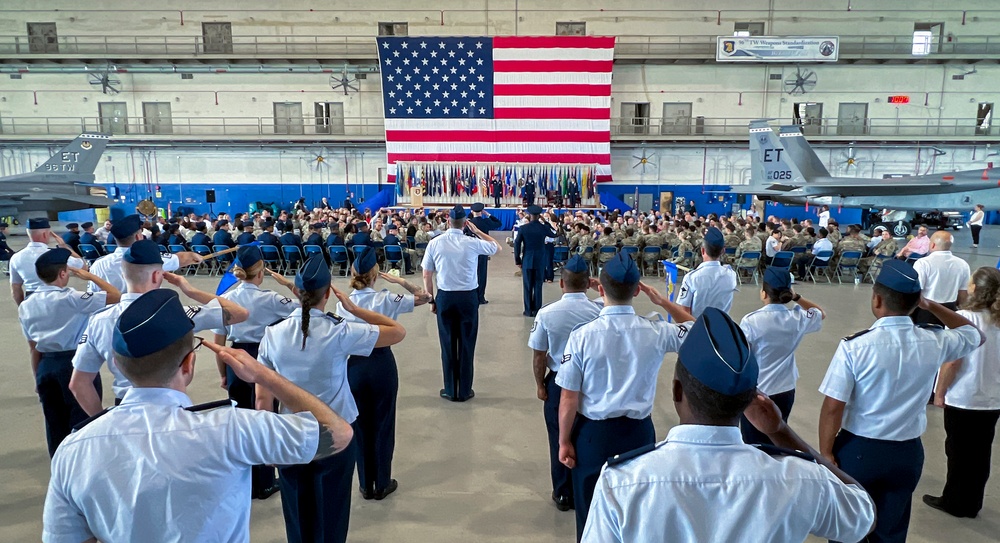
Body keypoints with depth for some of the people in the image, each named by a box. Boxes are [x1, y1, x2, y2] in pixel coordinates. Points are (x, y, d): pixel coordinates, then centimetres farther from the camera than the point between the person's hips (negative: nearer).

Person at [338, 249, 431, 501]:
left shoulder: (343, 304, -3)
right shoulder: (386, 299, -12)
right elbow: (425, 297, -7)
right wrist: (401, 281, -7)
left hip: (353, 365, 3)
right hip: (381, 364, -3)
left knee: (360, 426, 15)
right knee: (383, 424, 11)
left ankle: (366, 486, 25)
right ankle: (382, 484, 23)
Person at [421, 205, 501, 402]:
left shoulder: (435, 243, -5)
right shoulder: (473, 243, -7)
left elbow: (427, 276, 0)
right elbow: (497, 247, 13)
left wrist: (431, 300, 10)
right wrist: (477, 230, 14)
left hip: (444, 297, 1)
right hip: (468, 297, -1)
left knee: (447, 344, 10)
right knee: (467, 344, 9)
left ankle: (450, 390, 20)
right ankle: (464, 391, 18)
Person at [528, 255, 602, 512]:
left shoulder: (546, 313, -15)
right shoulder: (600, 312, -15)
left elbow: (539, 356, -8)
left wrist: (540, 384, 5)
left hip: (559, 382, -1)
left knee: (560, 439, 15)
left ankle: (563, 494, 29)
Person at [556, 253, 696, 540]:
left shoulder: (582, 335, -18)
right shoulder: (657, 332, -12)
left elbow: (569, 399, -13)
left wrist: (564, 441, 0)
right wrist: (663, 301, 9)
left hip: (593, 433, -2)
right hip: (638, 432, 2)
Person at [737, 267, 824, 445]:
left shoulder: (751, 321, -19)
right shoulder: (798, 318, -7)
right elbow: (821, 314, 17)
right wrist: (796, 297, 7)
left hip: (754, 393, -4)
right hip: (785, 391, 5)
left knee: (755, 445, 7)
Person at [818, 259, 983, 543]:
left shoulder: (855, 346, -21)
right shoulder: (935, 343, -8)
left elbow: (833, 408, -19)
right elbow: (975, 334, 17)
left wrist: (826, 453, -7)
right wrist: (932, 306, 13)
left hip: (857, 450, -4)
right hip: (907, 453, 4)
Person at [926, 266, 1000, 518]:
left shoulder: (964, 318, -18)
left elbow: (952, 361, -18)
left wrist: (940, 392, -7)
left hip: (963, 399, -5)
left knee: (958, 452, 9)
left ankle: (954, 502, 21)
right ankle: (971, 504, 27)